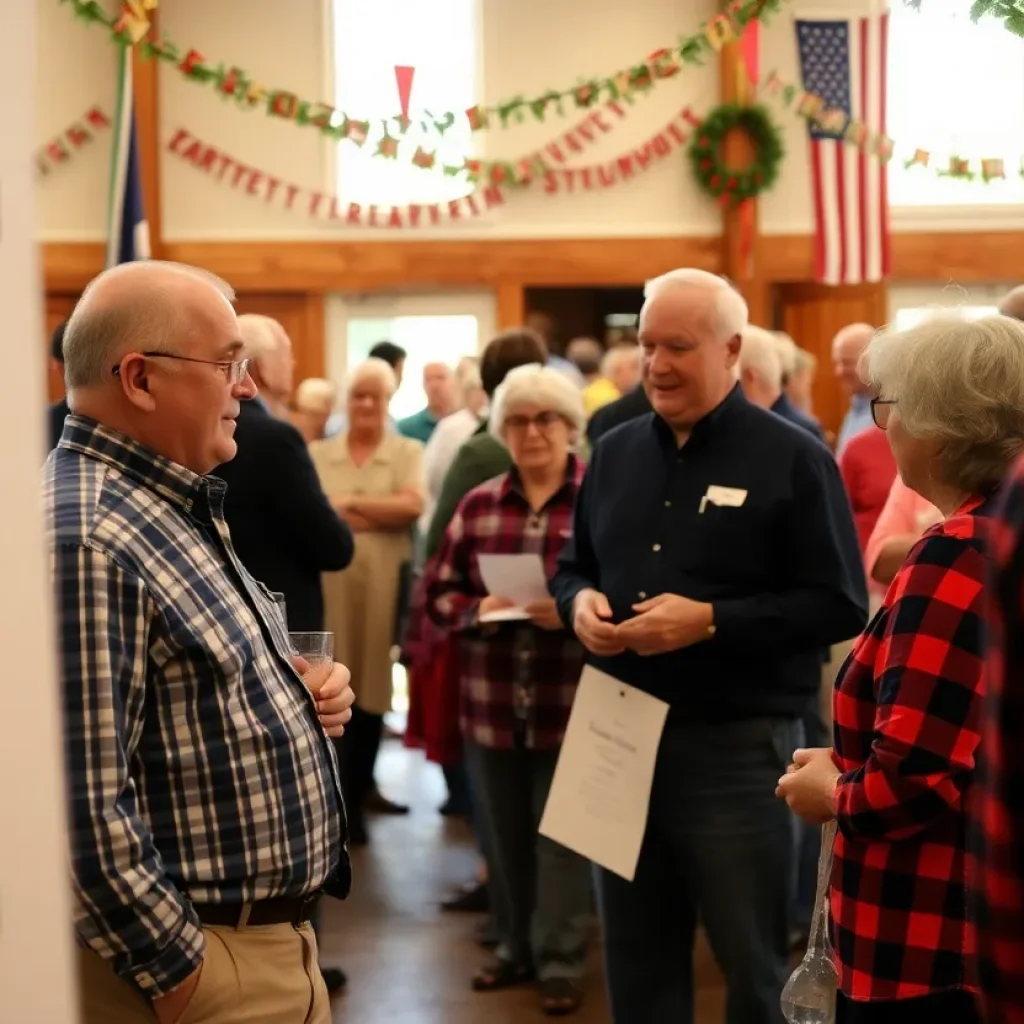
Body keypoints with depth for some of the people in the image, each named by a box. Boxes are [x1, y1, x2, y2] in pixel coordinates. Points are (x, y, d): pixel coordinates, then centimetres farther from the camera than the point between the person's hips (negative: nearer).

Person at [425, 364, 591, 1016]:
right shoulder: (477, 505, 8)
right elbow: (439, 592, 9)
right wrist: (478, 609, -11)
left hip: (571, 706, -4)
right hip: (492, 704, 4)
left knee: (561, 835, 3)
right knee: (507, 834, 15)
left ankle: (562, 961, 15)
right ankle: (518, 946, 31)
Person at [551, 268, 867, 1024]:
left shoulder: (792, 458, -7)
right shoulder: (615, 453, 11)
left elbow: (839, 604, -12)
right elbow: (573, 566, 20)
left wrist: (712, 621, -21)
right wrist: (580, 600, -4)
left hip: (735, 743, -5)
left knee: (753, 962, 8)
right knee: (637, 958, 17)